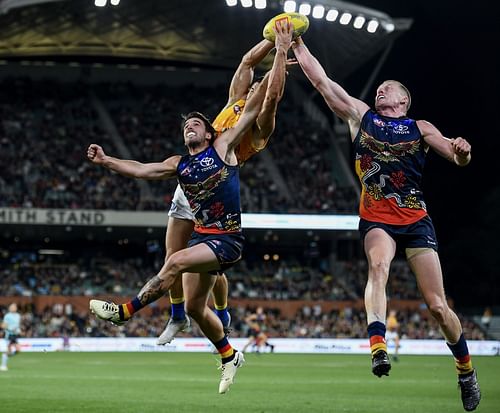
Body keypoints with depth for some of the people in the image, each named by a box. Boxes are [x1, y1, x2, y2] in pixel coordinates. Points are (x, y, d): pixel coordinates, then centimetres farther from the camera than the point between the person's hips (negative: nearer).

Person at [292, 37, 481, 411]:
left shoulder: (420, 128, 10)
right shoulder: (360, 115, 12)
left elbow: (459, 159, 4)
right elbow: (321, 80, 10)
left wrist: (462, 151, -19)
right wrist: (298, 45, 6)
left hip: (416, 221, 0)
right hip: (376, 219, 0)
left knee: (438, 306, -3)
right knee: (378, 266, -35)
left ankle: (466, 369, 18)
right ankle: (378, 348, -50)